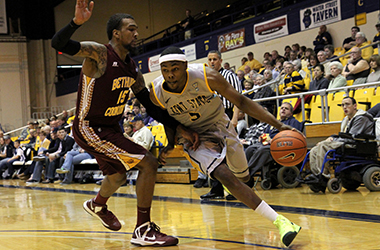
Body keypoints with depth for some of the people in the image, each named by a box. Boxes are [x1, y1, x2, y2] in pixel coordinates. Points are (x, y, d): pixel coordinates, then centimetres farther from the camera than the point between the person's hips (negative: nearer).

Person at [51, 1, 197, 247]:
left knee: (118, 176, 32)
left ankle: (98, 205, 65)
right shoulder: (99, 53, -18)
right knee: (148, 163, -19)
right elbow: (58, 44, -33)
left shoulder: (133, 70, 3)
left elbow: (151, 106, 8)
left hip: (110, 128, 9)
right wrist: (77, 22, -51)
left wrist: (180, 128, 0)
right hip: (89, 129, -9)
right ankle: (143, 229, -10)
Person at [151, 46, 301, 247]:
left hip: (219, 127, 2)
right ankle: (278, 221, -25)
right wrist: (170, 144, -12)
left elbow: (240, 101, -21)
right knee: (225, 176, -25)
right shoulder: (157, 93, -21)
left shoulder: (206, 77, -27)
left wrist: (278, 125, -26)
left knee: (243, 177, 17)